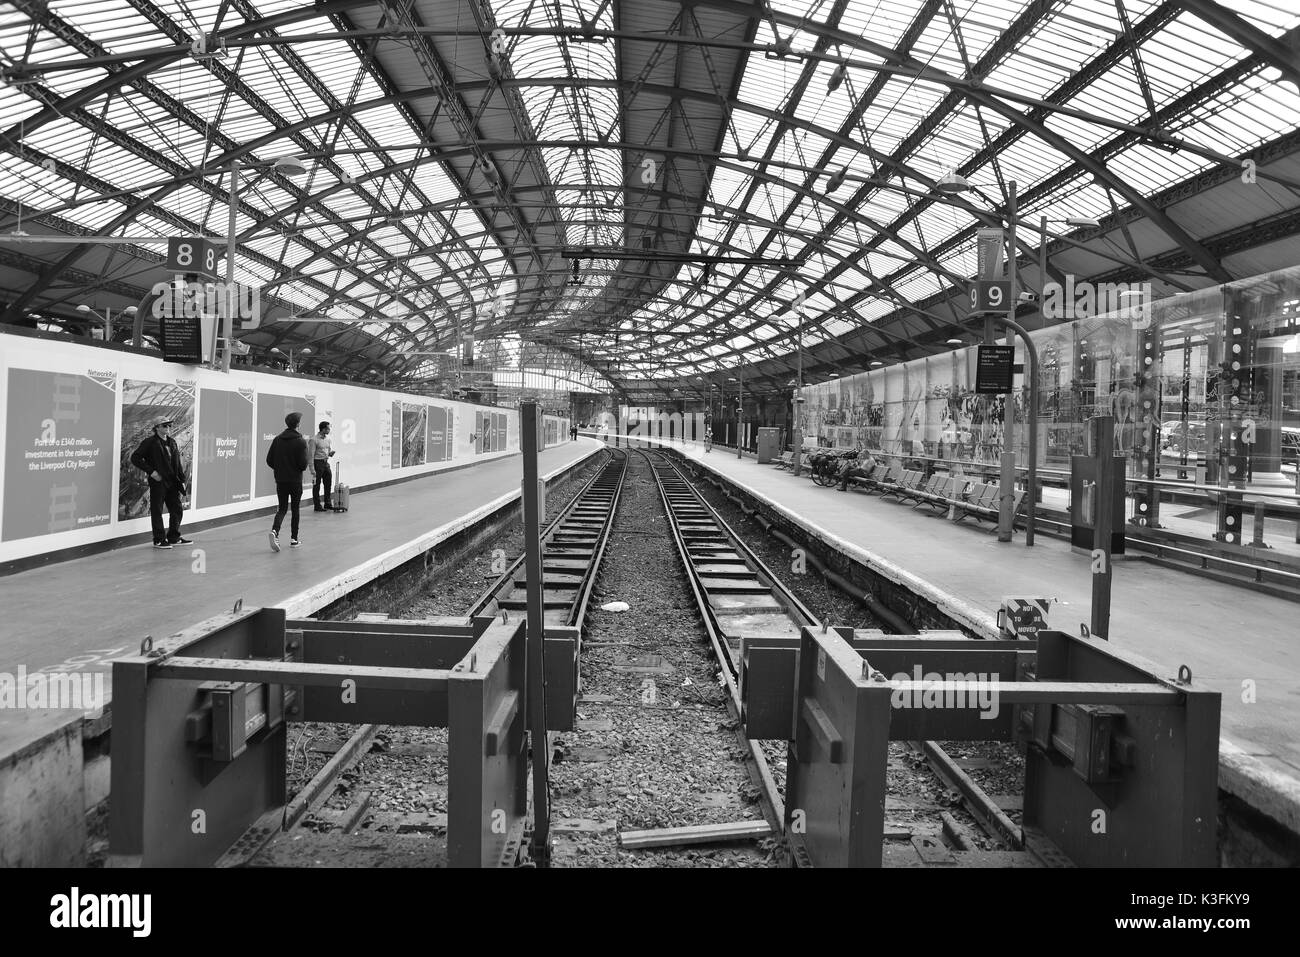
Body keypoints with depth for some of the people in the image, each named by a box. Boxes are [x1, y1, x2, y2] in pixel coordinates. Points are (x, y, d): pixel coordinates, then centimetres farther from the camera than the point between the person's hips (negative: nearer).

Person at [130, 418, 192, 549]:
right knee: (157, 511, 1)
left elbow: (178, 463, 18)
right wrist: (151, 471, -14)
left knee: (177, 509, 9)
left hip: (172, 482, 7)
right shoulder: (150, 442, -6)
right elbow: (135, 458, -9)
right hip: (158, 481, -7)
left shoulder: (172, 442, 14)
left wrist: (182, 479, 11)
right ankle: (159, 540, 8)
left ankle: (174, 538, 22)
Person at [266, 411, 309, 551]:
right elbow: (303, 463, -16)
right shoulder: (300, 441, -11)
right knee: (295, 509, 9)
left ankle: (275, 530, -15)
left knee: (282, 508, 10)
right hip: (295, 480, -3)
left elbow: (269, 460, 2)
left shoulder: (277, 439, 2)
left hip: (280, 480, 3)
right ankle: (293, 539, 13)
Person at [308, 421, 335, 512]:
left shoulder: (327, 439, 10)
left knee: (328, 483, 10)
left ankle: (327, 504, 21)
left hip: (326, 463, 7)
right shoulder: (314, 440, -14)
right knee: (316, 485, 1)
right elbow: (311, 455, -15)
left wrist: (330, 453, -3)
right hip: (318, 463, -7)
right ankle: (317, 506, 8)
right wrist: (312, 470, -19)